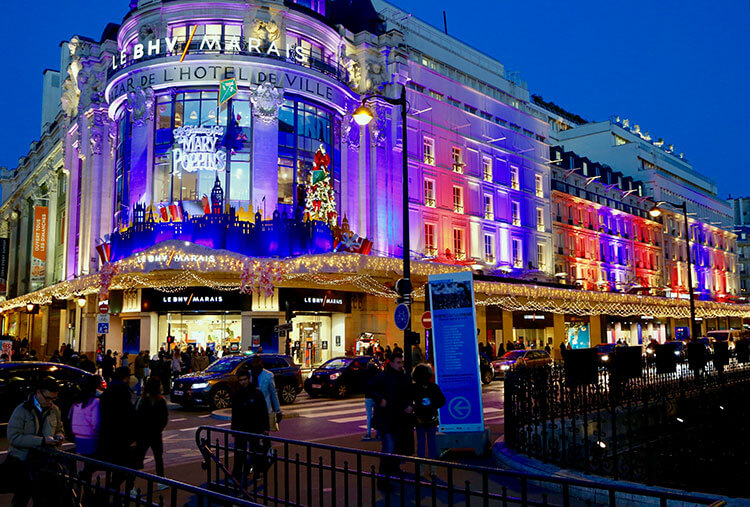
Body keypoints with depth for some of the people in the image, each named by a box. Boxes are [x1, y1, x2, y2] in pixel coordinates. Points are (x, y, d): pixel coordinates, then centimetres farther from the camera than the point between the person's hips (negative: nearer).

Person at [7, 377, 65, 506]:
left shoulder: (55, 410, 7)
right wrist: (42, 441, -23)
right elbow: (13, 437, -17)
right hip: (21, 463, -3)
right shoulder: (22, 410, -9)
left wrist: (59, 436, -3)